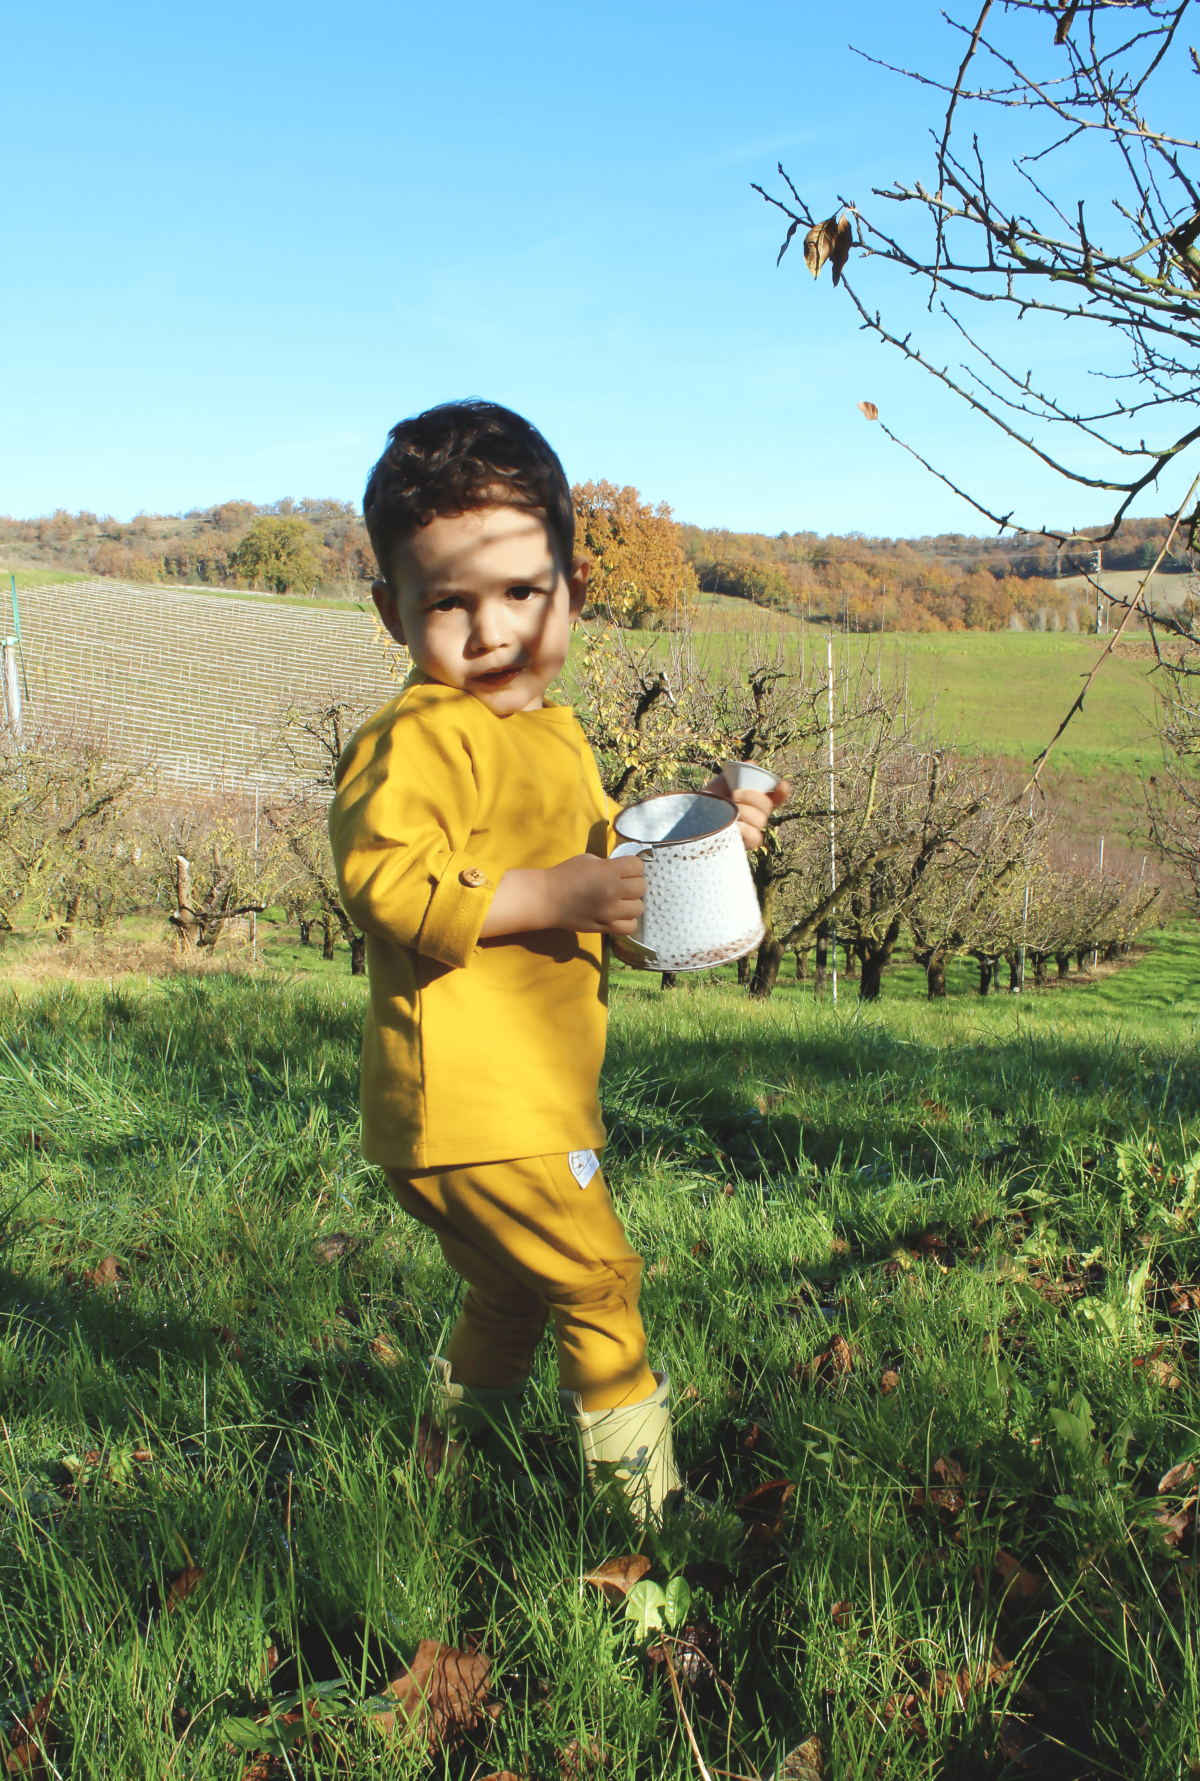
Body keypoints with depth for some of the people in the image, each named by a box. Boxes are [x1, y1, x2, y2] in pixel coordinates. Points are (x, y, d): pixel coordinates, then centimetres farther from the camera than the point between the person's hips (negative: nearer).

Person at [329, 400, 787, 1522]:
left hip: (535, 1097, 10)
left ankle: (455, 1459, 43)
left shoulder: (553, 733, 15)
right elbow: (381, 878, -28)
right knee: (597, 1283, -4)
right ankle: (646, 1502, 12)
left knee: (513, 1294, 24)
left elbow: (589, 854, 27)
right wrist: (551, 896, -29)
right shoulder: (416, 738, -16)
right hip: (466, 1100, -10)